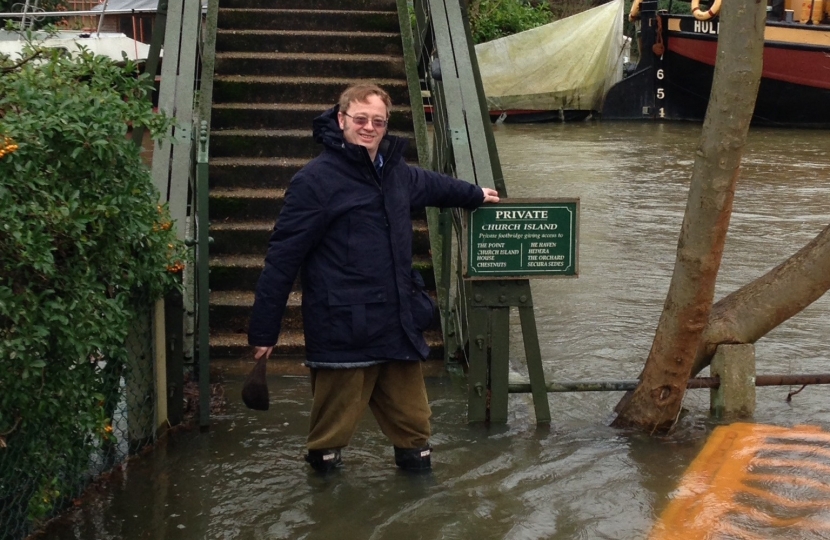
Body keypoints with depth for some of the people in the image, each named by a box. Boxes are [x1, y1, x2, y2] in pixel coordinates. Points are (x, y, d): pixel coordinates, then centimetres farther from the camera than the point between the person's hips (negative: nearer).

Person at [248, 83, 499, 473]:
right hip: (343, 331, -6)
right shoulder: (314, 180, -11)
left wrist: (475, 195, 52)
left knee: (411, 417, 14)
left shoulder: (395, 172, 11)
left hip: (398, 323, 7)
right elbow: (282, 258, -12)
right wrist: (264, 330, -12)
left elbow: (431, 184, 36)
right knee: (335, 419, 4)